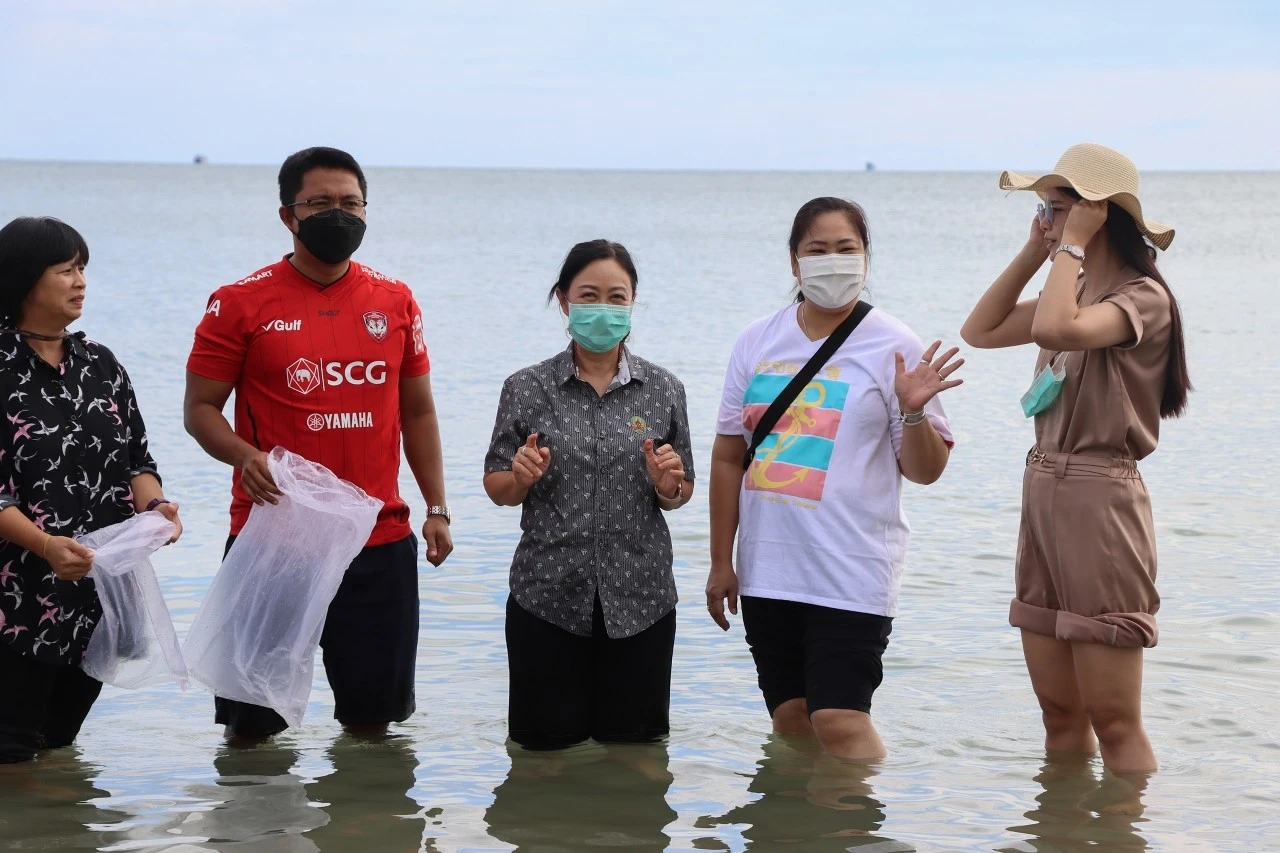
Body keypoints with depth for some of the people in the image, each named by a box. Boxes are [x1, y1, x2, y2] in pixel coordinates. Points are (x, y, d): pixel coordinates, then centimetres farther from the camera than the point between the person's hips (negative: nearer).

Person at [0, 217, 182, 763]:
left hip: (103, 592, 6)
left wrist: (151, 504, -10)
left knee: (61, 740, 15)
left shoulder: (100, 365, 10)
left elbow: (137, 459, 12)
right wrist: (44, 544, -28)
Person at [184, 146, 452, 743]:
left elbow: (417, 412, 14)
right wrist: (245, 456, -21)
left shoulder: (395, 303, 8)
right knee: (251, 724, 5)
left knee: (372, 714, 9)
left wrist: (436, 508, 7)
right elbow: (200, 408, -1)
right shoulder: (241, 303, -3)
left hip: (380, 539, 3)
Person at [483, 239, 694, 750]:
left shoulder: (663, 391, 3)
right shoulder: (527, 390, 0)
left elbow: (681, 494, 11)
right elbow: (497, 488, 6)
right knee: (545, 743, 7)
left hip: (640, 598, 1)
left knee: (634, 744, 10)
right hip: (548, 597, -1)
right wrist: (521, 477, -15)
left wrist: (668, 486, -11)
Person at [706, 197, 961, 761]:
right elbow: (728, 455, 12)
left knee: (839, 723, -11)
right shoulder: (757, 343, 8)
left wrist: (912, 412, -22)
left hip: (852, 573, -4)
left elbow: (925, 471, -2)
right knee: (789, 721, 10)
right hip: (767, 569, 4)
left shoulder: (894, 348, -2)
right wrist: (721, 562, 11)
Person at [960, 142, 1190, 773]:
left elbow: (1055, 330, -30)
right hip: (1043, 493, 9)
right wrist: (1033, 252, 10)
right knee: (1059, 713, 11)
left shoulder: (1142, 298, -12)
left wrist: (1071, 244, -17)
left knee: (1113, 720, -6)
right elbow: (980, 331, 15)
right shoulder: (1077, 292, 17)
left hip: (1100, 502, -9)